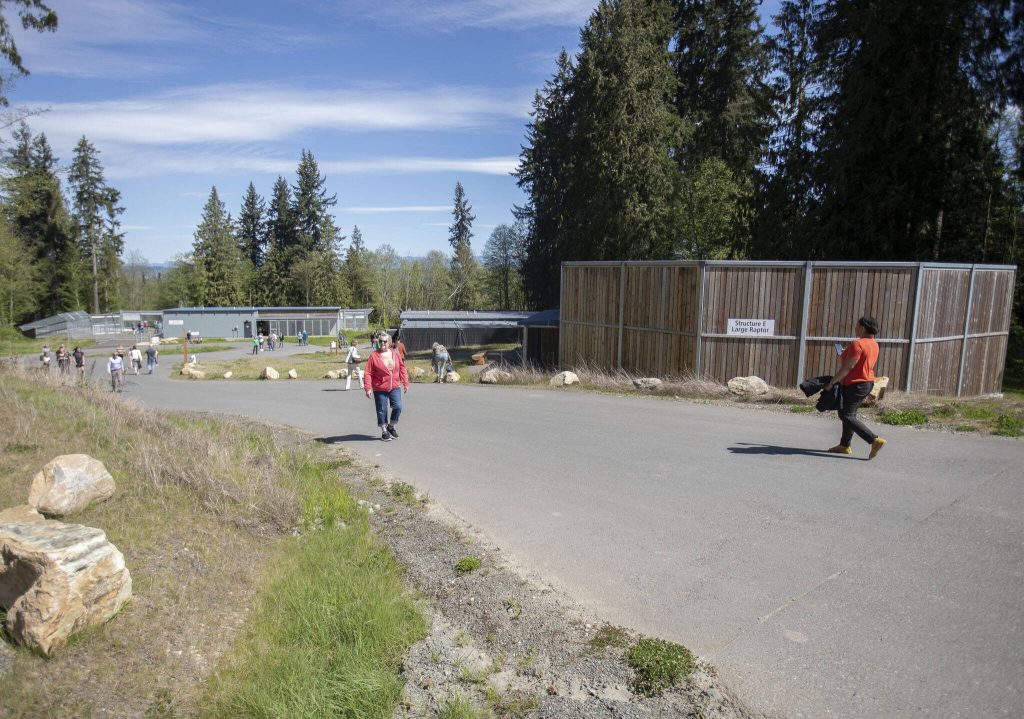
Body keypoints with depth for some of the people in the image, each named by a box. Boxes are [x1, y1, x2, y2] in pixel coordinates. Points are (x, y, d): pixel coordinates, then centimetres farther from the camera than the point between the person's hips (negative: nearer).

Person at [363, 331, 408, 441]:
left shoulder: (395, 354, 3)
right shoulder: (374, 356, -8)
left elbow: (402, 368, 9)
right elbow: (368, 373, -8)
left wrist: (405, 383, 8)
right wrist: (368, 388, -13)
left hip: (395, 387, 2)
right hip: (379, 389, -2)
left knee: (398, 407, -8)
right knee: (382, 411, 6)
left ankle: (391, 426, 17)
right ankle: (384, 432, 22)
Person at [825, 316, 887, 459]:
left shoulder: (857, 344, -20)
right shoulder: (874, 344, 10)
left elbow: (847, 367, -23)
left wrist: (831, 382, -17)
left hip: (855, 385, -10)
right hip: (868, 382, 10)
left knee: (847, 416, -5)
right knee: (848, 413, 17)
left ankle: (875, 440, -11)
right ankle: (845, 445, 23)